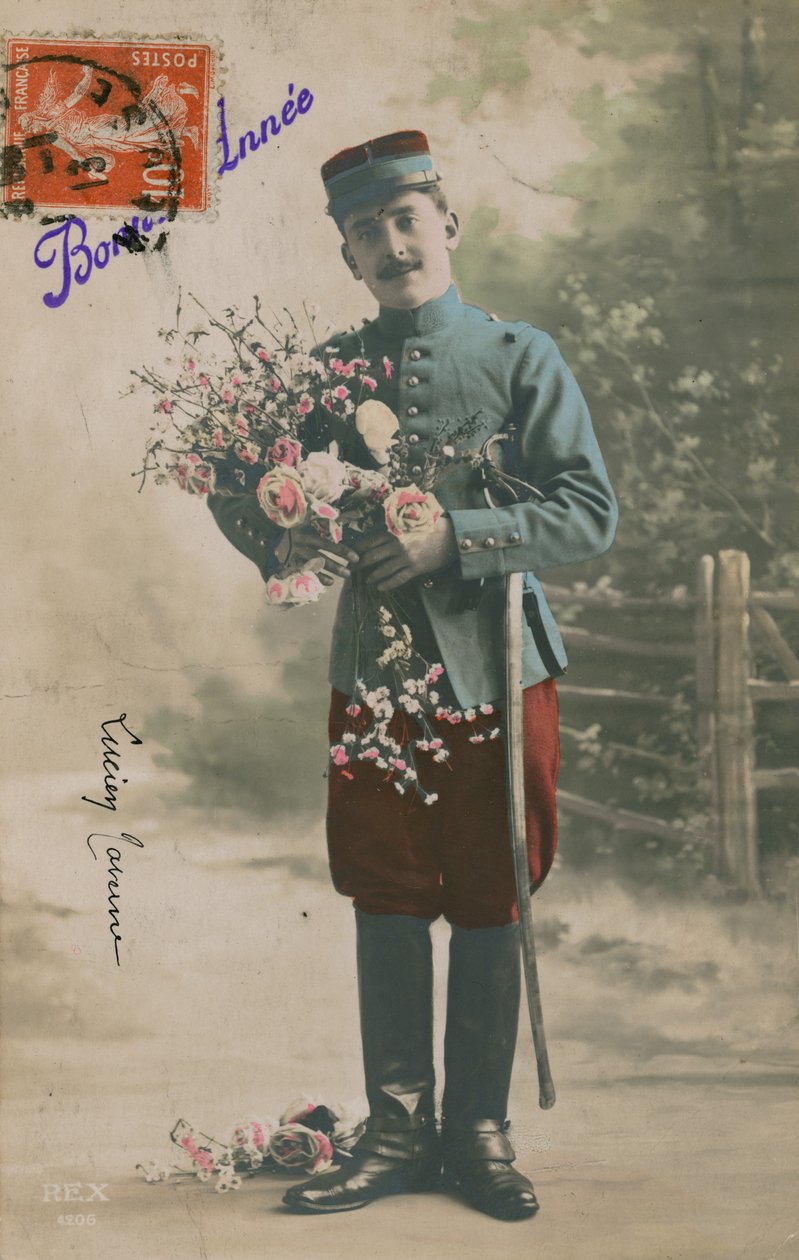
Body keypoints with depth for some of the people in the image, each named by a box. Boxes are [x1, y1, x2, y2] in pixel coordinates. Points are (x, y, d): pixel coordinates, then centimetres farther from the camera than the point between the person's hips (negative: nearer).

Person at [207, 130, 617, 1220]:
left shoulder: (520, 358, -1)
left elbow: (591, 513, -9)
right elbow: (234, 489, 11)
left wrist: (455, 538, -22)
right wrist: (286, 544, -12)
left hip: (496, 672, -2)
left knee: (488, 908, 6)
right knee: (387, 908, 7)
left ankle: (479, 1133, 21)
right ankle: (399, 1134, 21)